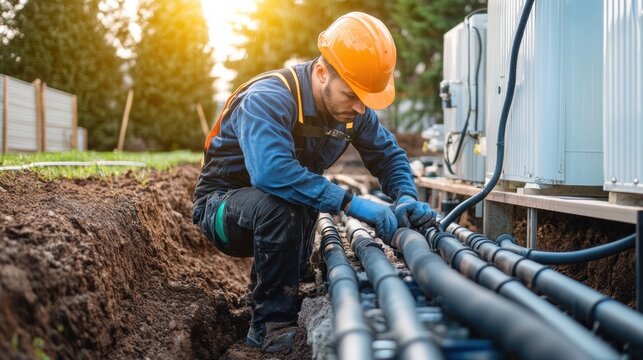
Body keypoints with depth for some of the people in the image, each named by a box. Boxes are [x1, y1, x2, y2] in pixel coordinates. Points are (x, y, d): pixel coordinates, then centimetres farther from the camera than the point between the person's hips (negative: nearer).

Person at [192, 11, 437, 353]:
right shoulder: (269, 99, -32)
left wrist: (406, 198, -20)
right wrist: (351, 203, -47)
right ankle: (271, 323, -20)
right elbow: (271, 172, -47)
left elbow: (389, 155, 1)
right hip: (223, 206, -7)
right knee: (279, 204, -33)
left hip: (275, 211, 8)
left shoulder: (351, 108, -10)